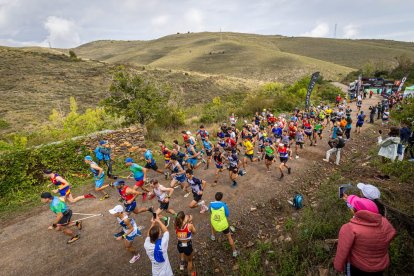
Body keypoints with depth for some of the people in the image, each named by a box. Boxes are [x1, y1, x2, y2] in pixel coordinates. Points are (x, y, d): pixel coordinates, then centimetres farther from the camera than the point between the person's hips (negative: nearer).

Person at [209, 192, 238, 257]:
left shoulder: (211, 204, -12)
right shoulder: (224, 205, -20)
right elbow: (227, 215, -8)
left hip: (215, 224, 2)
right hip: (223, 225, -2)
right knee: (229, 237, 18)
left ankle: (213, 236, 49)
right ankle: (234, 252, 27)